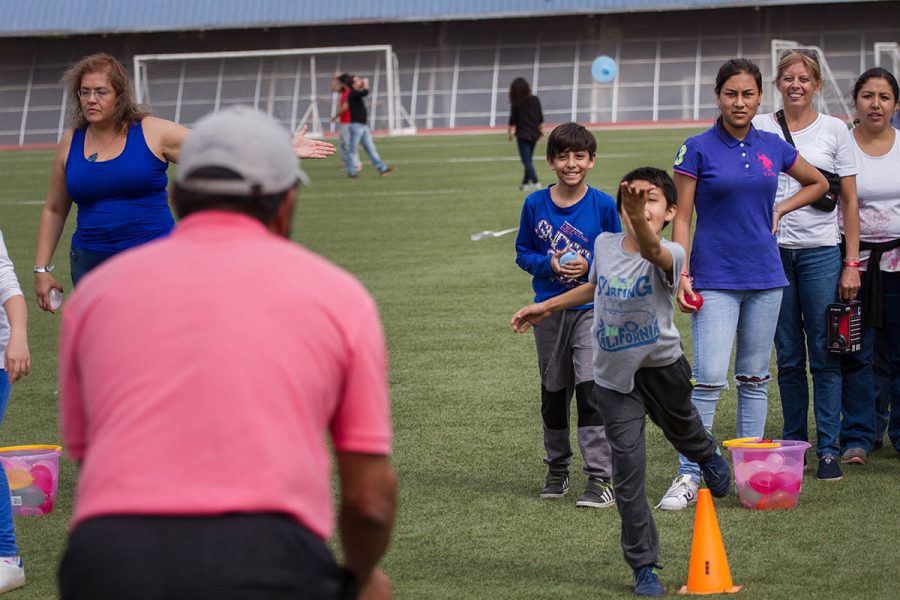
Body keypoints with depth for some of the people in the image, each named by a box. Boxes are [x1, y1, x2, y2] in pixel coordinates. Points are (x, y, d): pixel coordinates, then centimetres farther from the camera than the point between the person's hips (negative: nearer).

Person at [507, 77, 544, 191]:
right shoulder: (535, 100, 1)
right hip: (534, 134, 5)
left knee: (527, 161, -4)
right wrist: (541, 130, 17)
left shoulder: (516, 103, -9)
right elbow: (540, 118, 6)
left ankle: (535, 183, -17)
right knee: (528, 160, 17)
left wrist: (509, 133, 6)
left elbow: (512, 120, -6)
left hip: (522, 135, -5)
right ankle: (525, 183, 21)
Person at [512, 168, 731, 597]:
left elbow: (650, 249, -50)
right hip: (614, 376, 2)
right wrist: (547, 307, 21)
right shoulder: (605, 244, -7)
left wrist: (640, 218, -70)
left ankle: (707, 456, 67)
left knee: (683, 430, 28)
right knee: (628, 465, -7)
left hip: (662, 366, -2)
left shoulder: (669, 255, -22)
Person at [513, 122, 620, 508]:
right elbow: (522, 253, 6)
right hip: (549, 308, 3)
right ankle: (557, 468, 31)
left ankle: (601, 478, -12)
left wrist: (589, 266, -17)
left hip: (591, 306, -3)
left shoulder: (603, 205, -5)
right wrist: (549, 264, -13)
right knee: (554, 392, 13)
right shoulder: (535, 204, -1)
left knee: (591, 387, -15)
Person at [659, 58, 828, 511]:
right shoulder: (698, 149, -4)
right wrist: (682, 274, -12)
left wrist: (778, 210, 10)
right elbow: (681, 218, -3)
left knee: (754, 377, 9)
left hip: (764, 277, 4)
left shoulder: (773, 147, 7)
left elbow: (818, 183, 24)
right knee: (709, 378, -12)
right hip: (715, 279, -4)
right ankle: (689, 477, -8)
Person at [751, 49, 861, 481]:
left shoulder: (834, 130, 4)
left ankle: (828, 449, 2)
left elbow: (850, 201, 4)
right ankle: (793, 444, 14)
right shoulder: (760, 129, 6)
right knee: (788, 356, 6)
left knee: (824, 355, -3)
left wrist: (852, 263, -2)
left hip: (821, 251, -1)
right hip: (773, 250, 1)